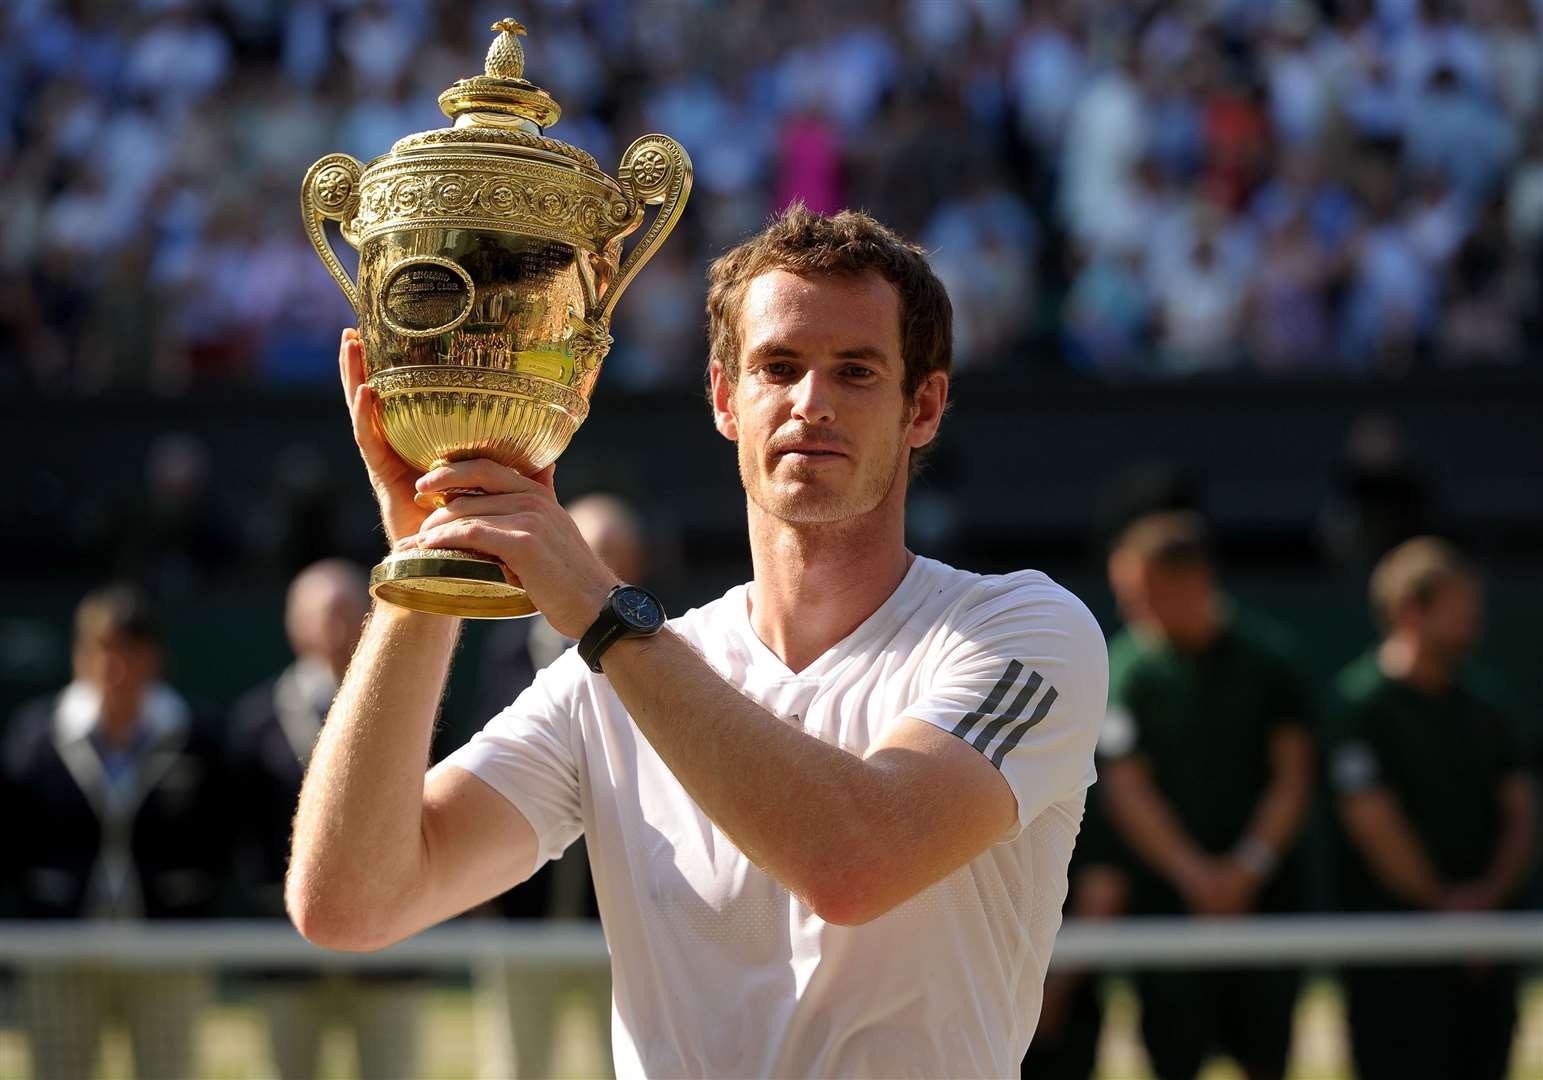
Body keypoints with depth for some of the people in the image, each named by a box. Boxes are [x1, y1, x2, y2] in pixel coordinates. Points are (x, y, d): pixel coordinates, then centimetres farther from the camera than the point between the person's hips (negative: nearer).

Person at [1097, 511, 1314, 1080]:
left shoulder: (1265, 654, 1)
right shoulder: (1129, 666, -3)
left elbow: (1293, 775, 2)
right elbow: (1126, 789, -5)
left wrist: (1249, 867, -10)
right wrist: (1196, 875, -13)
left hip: (1261, 889, 1)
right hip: (1168, 893, -1)